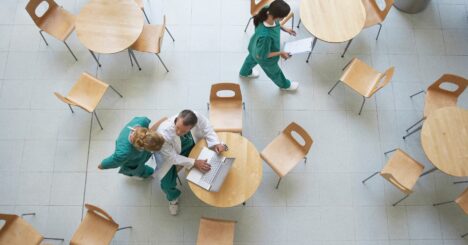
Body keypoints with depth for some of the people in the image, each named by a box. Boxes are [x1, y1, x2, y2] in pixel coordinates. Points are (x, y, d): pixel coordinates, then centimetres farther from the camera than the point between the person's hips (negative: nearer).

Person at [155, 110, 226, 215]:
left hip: (191, 145, 4)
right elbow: (172, 157, -30)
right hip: (169, 154, -3)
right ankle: (173, 197, 31)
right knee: (167, 185, -6)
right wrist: (194, 163, -36)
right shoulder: (164, 133, -43)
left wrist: (216, 143, -31)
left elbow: (207, 130, -15)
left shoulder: (197, 117, -37)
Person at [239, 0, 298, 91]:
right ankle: (284, 84, 62)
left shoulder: (267, 12, -31)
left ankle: (245, 72, 74)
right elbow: (262, 55, -32)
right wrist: (280, 53, -21)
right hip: (265, 59, -6)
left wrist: (284, 28, -4)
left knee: (252, 58, 40)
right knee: (274, 72, 28)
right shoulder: (265, 36, -51)